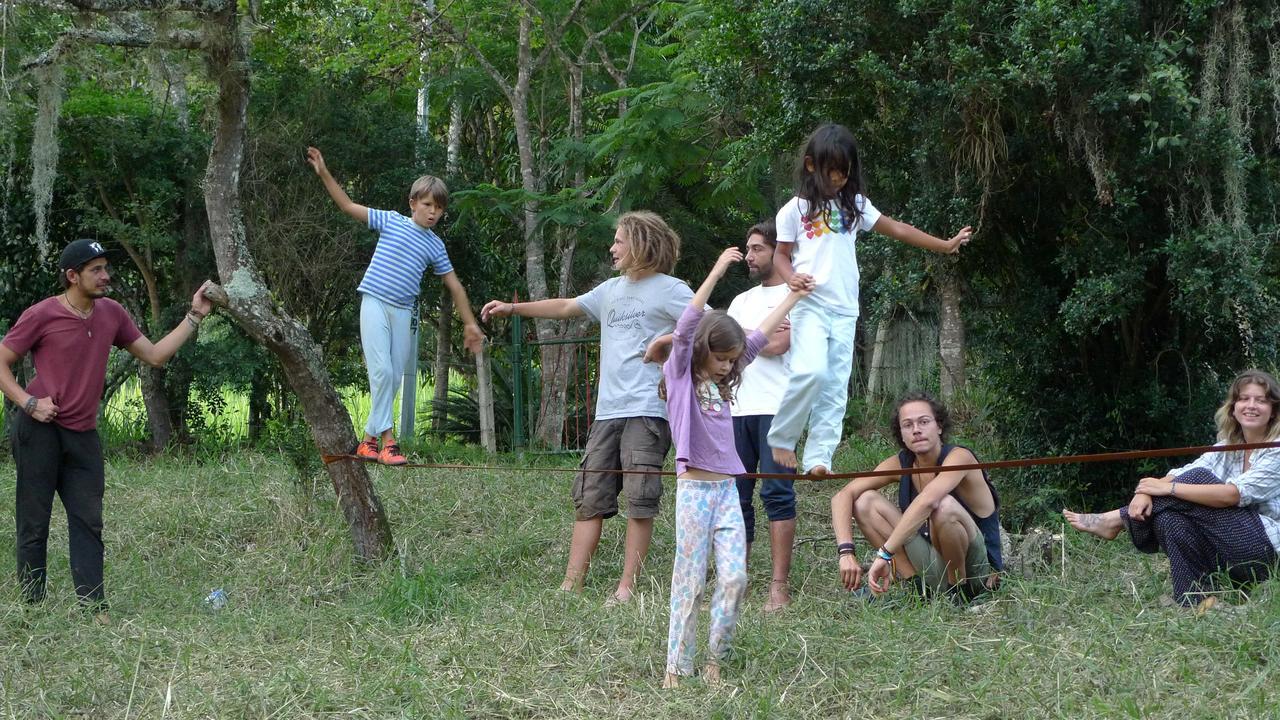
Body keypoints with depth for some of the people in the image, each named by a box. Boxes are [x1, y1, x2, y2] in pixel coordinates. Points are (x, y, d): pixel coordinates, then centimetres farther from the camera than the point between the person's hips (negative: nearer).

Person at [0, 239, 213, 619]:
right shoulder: (41, 315, -8)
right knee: (34, 523, -1)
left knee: (88, 523, 1)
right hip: (40, 430, -5)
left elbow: (154, 355, 12)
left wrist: (194, 316, 6)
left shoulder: (111, 314, 8)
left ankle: (95, 609, 0)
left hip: (83, 435, 5)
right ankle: (32, 605, 4)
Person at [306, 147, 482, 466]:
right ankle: (388, 440, -16)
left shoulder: (435, 246, 10)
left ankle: (369, 439, 14)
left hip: (403, 312, 4)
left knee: (394, 379, 4)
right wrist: (324, 174, -8)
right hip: (375, 304, -4)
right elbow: (348, 206, 0)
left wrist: (469, 324, 14)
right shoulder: (391, 221, 2)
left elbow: (454, 286, 15)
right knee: (382, 370, -16)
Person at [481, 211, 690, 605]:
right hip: (607, 411, 7)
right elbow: (567, 307, 31)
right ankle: (571, 585, 4)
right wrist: (512, 308, 33)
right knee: (589, 498, 4)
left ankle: (627, 587, -2)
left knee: (640, 500, -6)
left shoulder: (670, 290, -2)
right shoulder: (611, 289, 20)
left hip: (647, 410, -7)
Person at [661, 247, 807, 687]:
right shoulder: (680, 374, -2)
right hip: (694, 489, -6)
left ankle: (714, 661, 7)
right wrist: (716, 273, -22)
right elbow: (685, 330, -17)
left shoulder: (720, 381, 15)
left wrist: (793, 298, 25)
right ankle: (677, 667, 2)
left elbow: (759, 338, 21)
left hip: (727, 489, 6)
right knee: (689, 580, -4)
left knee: (734, 577, -3)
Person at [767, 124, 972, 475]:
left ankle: (819, 457, -2)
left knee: (835, 387, -2)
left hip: (845, 309, 4)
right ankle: (781, 439, -6)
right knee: (811, 371, -23)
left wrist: (946, 245, 13)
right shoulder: (796, 209, 4)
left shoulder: (854, 205, 12)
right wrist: (791, 277, -13)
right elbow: (781, 254, 9)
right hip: (810, 304, -4)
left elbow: (896, 229, 14)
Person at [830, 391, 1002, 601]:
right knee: (865, 501, -6)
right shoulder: (900, 464, -1)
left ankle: (960, 589, -13)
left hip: (980, 567, -6)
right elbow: (843, 496, -9)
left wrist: (885, 554, -43)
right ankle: (918, 587, -9)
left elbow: (927, 501, -38)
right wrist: (846, 552, -26)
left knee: (945, 506, -36)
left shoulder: (960, 457, -19)